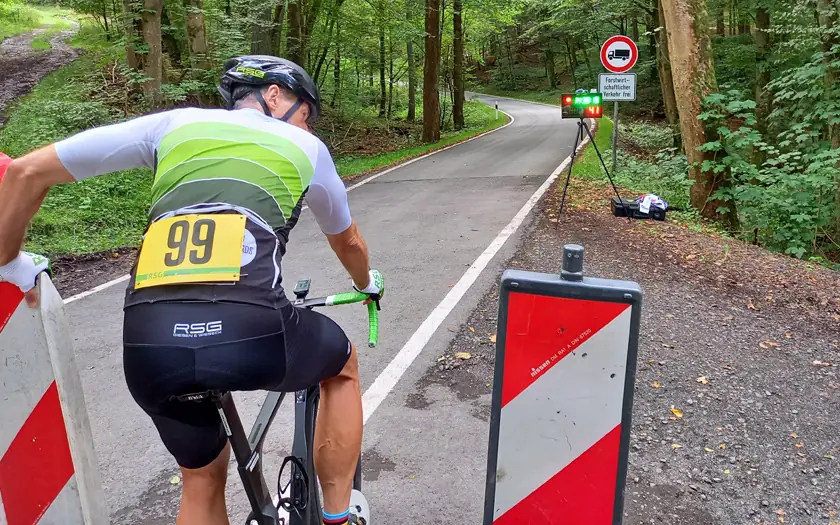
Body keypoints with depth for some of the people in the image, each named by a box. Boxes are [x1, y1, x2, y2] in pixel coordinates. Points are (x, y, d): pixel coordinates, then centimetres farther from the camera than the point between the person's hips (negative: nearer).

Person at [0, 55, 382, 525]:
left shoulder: (175, 123, 22)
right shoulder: (307, 148, 20)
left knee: (203, 477, 29)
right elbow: (347, 242, 36)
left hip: (148, 345, 3)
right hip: (250, 332, -2)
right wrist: (368, 284, 57)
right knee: (343, 365, 31)